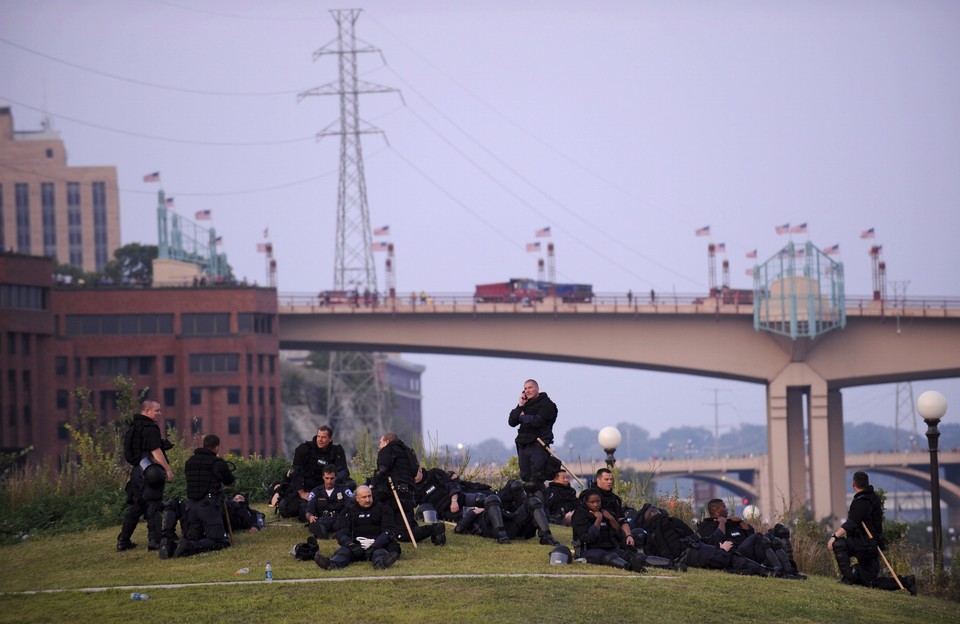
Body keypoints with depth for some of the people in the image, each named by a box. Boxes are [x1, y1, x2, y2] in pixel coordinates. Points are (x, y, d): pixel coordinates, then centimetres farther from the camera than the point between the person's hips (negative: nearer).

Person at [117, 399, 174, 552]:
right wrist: (168, 469, -17)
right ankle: (154, 541, -8)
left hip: (137, 470, 9)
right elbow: (156, 451, -19)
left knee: (136, 506, 14)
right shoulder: (150, 428, -12)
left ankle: (123, 541, 17)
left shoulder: (134, 427, 17)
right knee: (152, 508, -7)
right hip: (151, 470, -9)